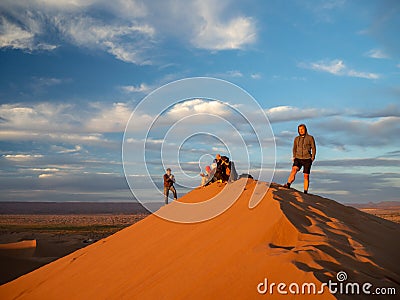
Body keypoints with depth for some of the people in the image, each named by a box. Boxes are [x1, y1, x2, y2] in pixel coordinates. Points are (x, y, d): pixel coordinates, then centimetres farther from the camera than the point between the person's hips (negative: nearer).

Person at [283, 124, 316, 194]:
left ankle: (305, 192, 5)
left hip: (307, 159, -2)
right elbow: (294, 149, 19)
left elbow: (313, 148, 1)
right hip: (298, 158, 2)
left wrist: (312, 158, -8)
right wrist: (294, 157, 6)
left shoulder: (310, 138, 0)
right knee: (294, 169, -25)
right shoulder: (296, 139, 10)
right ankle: (288, 185, -39)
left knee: (306, 176, -2)